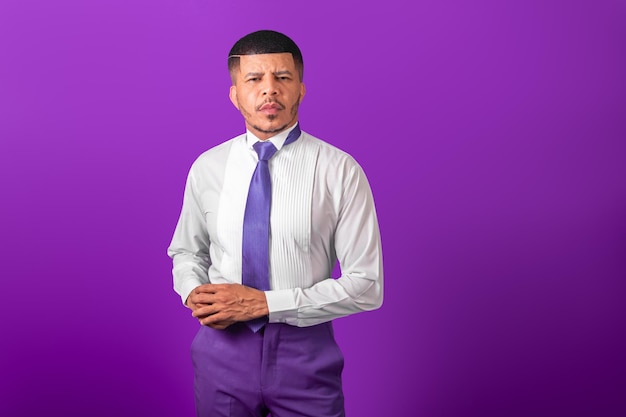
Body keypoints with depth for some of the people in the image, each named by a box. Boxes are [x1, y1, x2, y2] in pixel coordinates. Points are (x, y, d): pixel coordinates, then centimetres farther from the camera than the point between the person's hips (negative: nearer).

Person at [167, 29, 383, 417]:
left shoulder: (340, 171, -11)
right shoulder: (207, 167, 0)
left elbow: (366, 285, -12)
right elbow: (186, 251, 14)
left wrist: (265, 303, -18)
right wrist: (194, 293, -9)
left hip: (305, 354, -2)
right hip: (223, 346, 3)